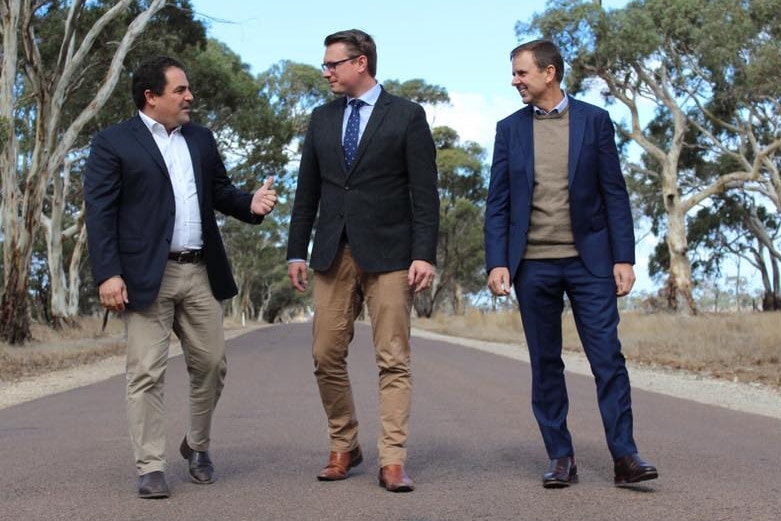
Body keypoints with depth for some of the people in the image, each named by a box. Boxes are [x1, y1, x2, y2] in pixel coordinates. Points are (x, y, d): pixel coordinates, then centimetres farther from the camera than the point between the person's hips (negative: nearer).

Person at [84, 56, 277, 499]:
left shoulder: (201, 139, 15)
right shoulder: (113, 143, -2)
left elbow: (220, 191, 20)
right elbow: (100, 212, -7)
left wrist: (250, 204, -3)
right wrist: (108, 274, -15)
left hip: (200, 273, 5)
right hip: (146, 276, -5)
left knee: (211, 365, 8)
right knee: (147, 374, -3)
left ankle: (198, 446, 29)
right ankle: (151, 468, 5)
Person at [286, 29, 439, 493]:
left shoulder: (407, 116, 1)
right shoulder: (321, 118, 14)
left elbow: (425, 192, -3)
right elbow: (308, 190, 15)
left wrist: (424, 255, -11)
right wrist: (297, 251, 9)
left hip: (388, 253, -4)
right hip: (334, 254, 4)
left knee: (393, 361, -3)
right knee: (327, 357, 4)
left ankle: (393, 462, 0)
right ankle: (344, 447, 19)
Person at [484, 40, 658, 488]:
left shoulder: (594, 120, 3)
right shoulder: (510, 129, 8)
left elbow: (615, 194, 2)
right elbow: (498, 203, 6)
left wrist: (624, 258, -5)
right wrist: (497, 262, -4)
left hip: (589, 261, -2)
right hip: (533, 265, 2)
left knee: (608, 357, -5)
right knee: (545, 365, 5)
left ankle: (625, 456, 0)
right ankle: (561, 459, 12)